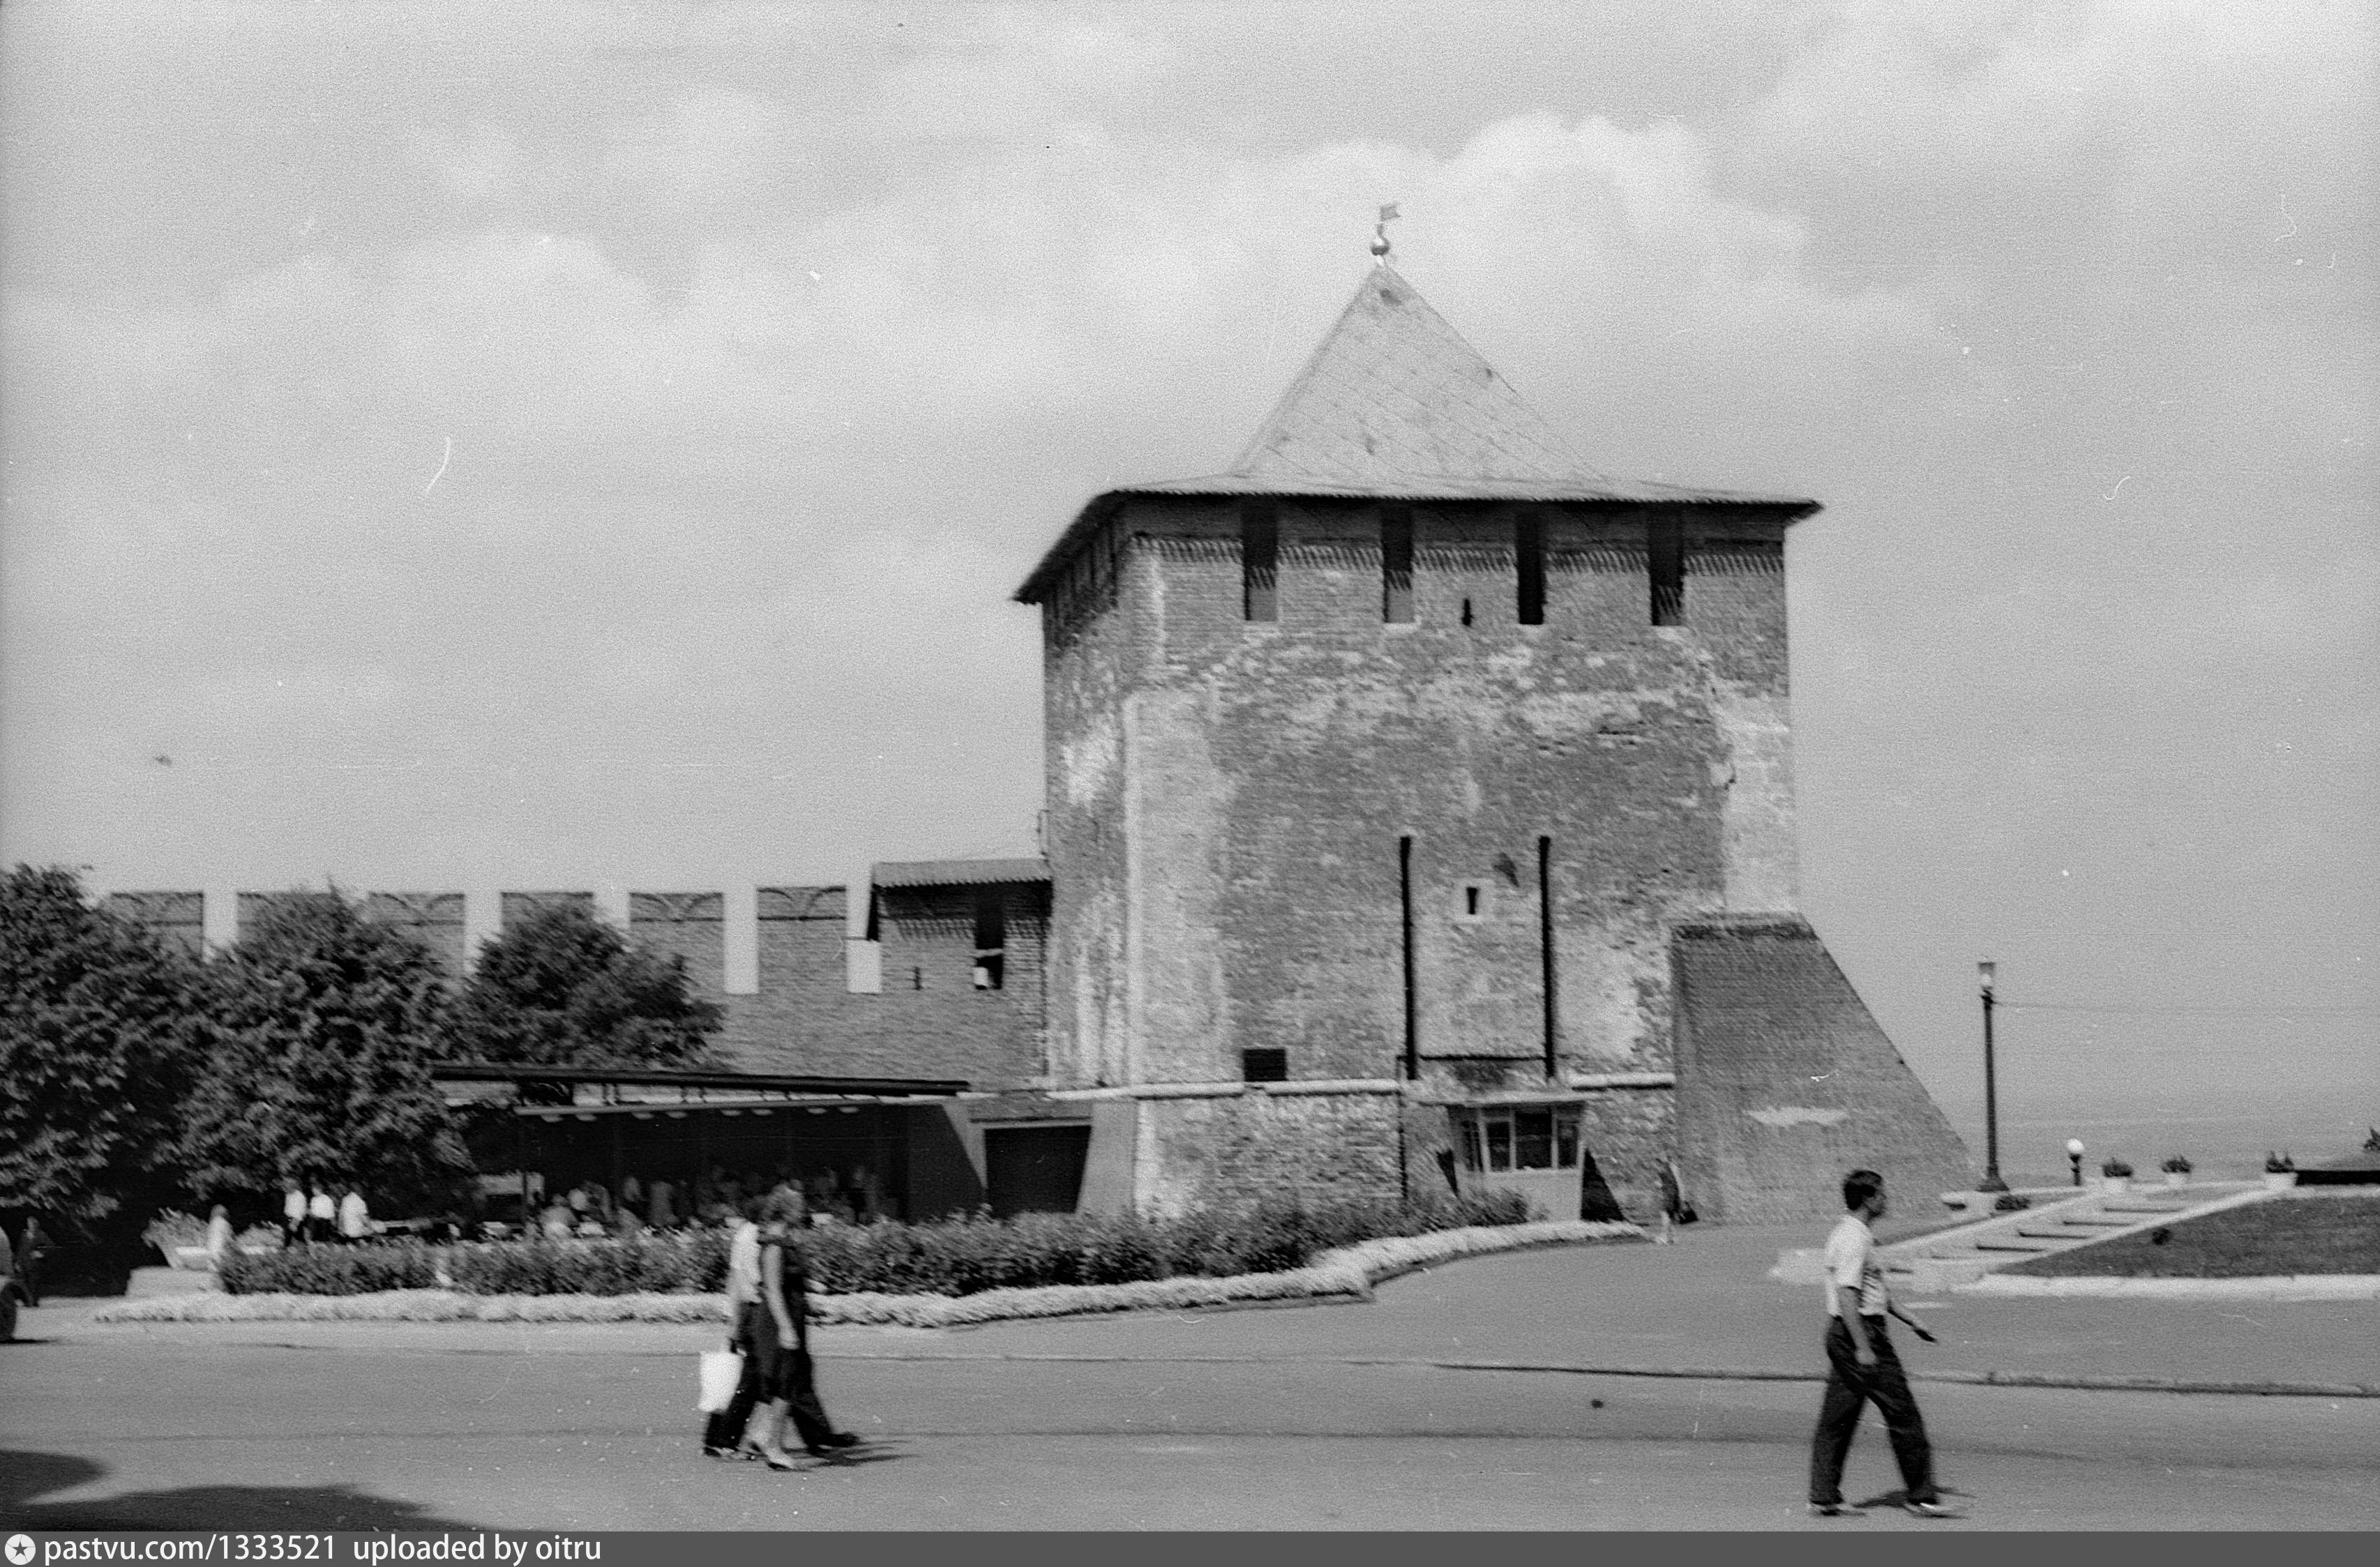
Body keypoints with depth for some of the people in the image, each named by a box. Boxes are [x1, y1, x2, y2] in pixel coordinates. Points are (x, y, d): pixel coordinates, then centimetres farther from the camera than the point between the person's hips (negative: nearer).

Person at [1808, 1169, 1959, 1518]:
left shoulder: (1847, 1234, 17)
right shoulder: (1855, 1240, -17)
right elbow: (1847, 1296, -23)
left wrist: (1910, 1320, 28)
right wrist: (1863, 1348, -25)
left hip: (1841, 1333, 10)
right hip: (1861, 1332, -10)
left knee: (1836, 1419, 8)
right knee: (1902, 1414, -3)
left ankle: (1824, 1497, 9)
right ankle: (1920, 1496, 3)